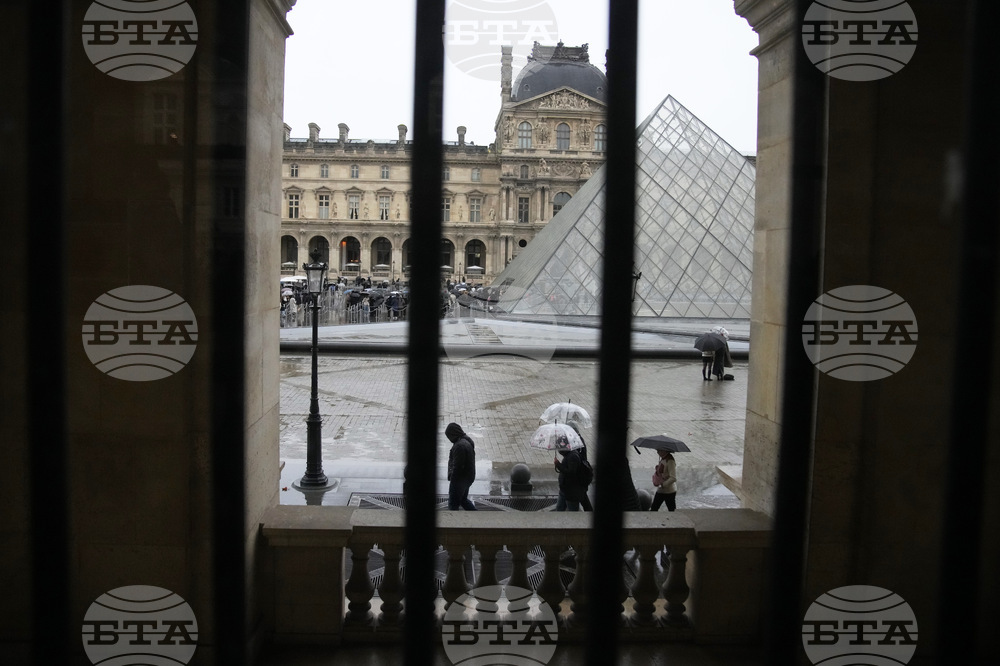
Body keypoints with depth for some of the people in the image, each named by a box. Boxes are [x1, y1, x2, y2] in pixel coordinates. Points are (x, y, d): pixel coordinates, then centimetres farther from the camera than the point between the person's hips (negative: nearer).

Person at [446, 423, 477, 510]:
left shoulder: (459, 446, -27)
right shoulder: (467, 440, 5)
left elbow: (457, 466, -26)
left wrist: (452, 478, -14)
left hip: (460, 479, -10)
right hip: (468, 477, 10)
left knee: (453, 503, 5)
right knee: (463, 499, 24)